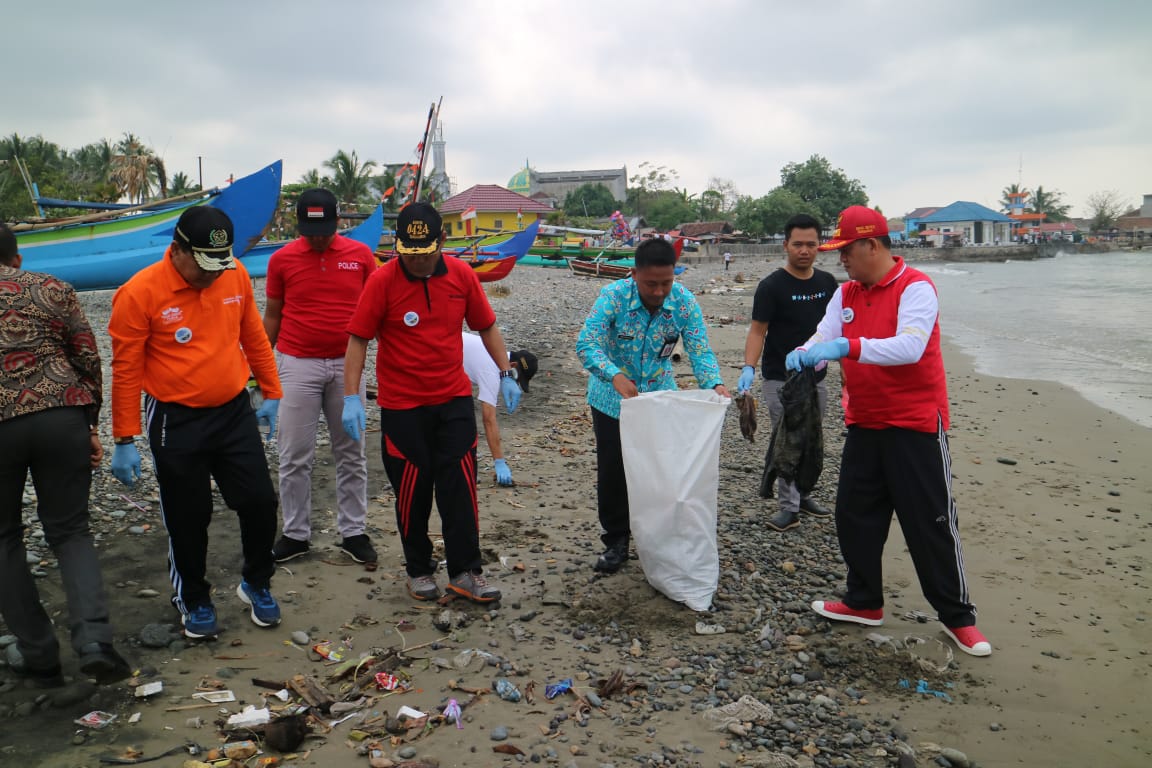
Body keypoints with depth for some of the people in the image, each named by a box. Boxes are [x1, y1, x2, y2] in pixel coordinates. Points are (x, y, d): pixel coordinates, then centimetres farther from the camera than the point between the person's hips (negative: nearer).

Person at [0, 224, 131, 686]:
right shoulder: (52, 289, 12)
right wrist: (90, 426, 14)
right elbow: (88, 360, 8)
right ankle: (94, 640, -4)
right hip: (62, 417, 2)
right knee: (69, 531, 14)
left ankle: (38, 656, 21)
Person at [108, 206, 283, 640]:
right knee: (188, 519, 9)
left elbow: (253, 336, 11)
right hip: (176, 423, -3)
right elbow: (126, 371, -9)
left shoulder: (235, 276, -3)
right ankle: (193, 600, 32)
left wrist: (271, 393, 13)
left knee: (260, 501, 5)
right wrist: (125, 441, -7)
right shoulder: (140, 293, -15)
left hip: (235, 412, 3)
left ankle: (256, 583, 30)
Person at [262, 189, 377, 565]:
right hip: (297, 365, -1)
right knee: (294, 457, 4)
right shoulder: (282, 259, -1)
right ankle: (296, 534, 18)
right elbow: (272, 314, 6)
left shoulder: (360, 255, 0)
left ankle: (353, 532, 20)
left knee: (351, 454, 9)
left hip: (347, 364, 1)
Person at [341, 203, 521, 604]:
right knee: (413, 489, 7)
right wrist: (351, 397, -14)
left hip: (454, 398, 2)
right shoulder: (382, 280, -11)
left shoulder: (462, 274, -2)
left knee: (460, 485, 2)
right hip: (402, 405, -2)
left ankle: (465, 571, 14)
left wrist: (506, 374, 6)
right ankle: (419, 569, 25)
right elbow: (358, 339, -8)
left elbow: (486, 326, 9)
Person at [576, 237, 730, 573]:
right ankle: (616, 542, 23)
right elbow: (586, 344, -30)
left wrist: (715, 383, -37)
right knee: (613, 472, 6)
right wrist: (615, 376, -47)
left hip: (660, 396, 2)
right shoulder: (614, 295, -23)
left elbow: (699, 350, -17)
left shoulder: (684, 301, -16)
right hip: (612, 398, -2)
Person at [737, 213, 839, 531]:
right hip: (780, 379, -6)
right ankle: (789, 506, 4)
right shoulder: (772, 286, -11)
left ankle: (802, 494, 31)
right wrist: (749, 367, -26)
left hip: (816, 377, 6)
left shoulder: (827, 282, 6)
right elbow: (757, 330, -13)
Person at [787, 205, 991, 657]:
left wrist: (848, 346, -38)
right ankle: (865, 603, 28)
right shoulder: (846, 294, 9)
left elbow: (909, 347, -28)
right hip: (864, 424, 7)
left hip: (915, 424, -7)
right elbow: (823, 338, 0)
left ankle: (957, 616, 17)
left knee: (930, 522, 1)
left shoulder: (915, 287, -14)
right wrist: (803, 355, -23)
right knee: (854, 514, 11)